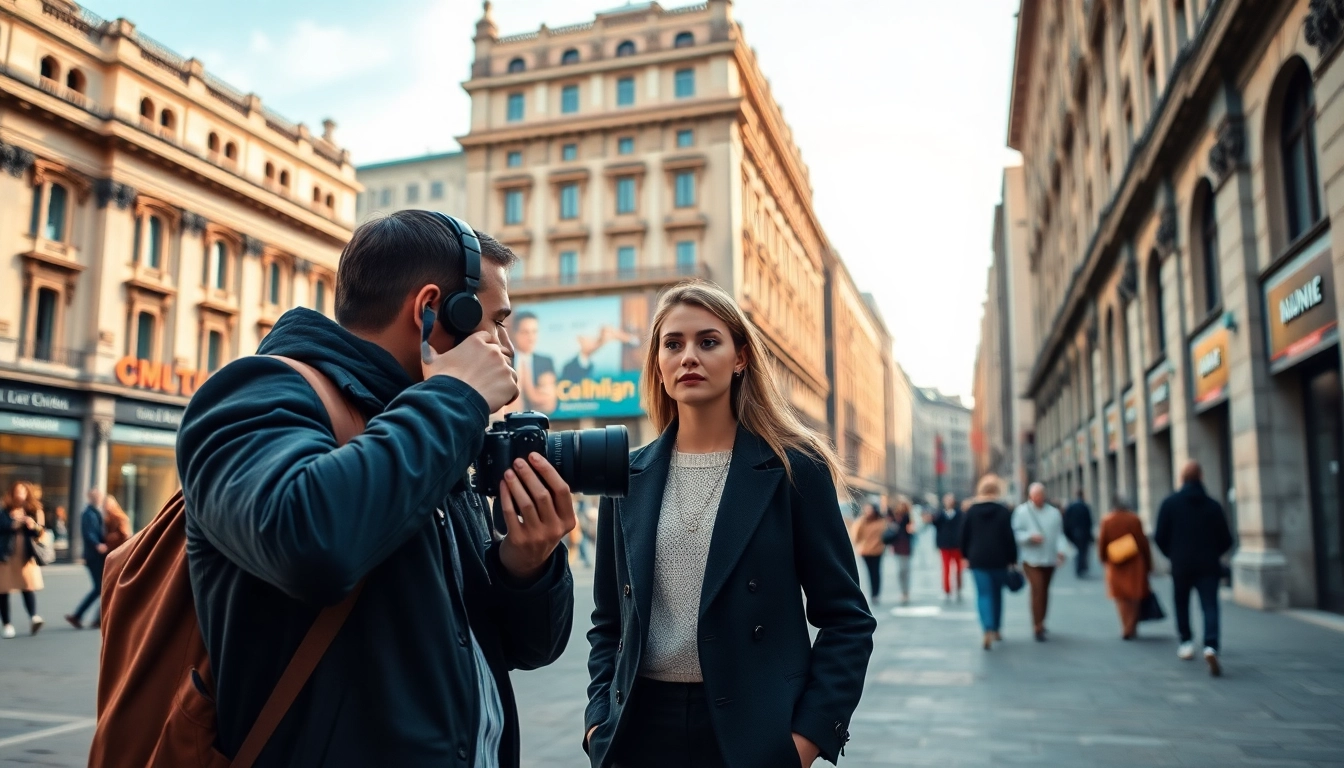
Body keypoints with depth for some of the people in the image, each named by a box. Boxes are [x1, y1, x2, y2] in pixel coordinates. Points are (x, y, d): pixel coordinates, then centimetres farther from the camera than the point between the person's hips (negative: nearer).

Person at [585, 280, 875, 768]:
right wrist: (600, 720, -1)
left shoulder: (794, 467, -5)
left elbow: (846, 617, -4)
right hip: (640, 728, 3)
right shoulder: (628, 477, 3)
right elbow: (609, 621, 10)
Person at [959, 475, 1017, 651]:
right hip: (999, 559, 0)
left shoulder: (971, 511, 1)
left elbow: (964, 535, 4)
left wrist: (966, 555, 15)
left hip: (977, 559, 0)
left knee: (983, 594, -2)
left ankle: (988, 630, -21)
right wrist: (1012, 560, 0)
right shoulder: (1004, 511, -3)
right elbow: (1010, 537, -6)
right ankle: (997, 629, 26)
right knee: (997, 593, 16)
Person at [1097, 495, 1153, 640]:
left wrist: (1104, 559, 17)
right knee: (1134, 597, 11)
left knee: (1121, 598, 9)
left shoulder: (1107, 521, -4)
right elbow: (1143, 543, -5)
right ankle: (1131, 629, 9)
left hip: (1116, 567, 1)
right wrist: (1148, 564, 4)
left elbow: (1102, 543, 1)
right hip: (1135, 566, -1)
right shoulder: (1135, 520, -9)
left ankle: (1127, 628, 1)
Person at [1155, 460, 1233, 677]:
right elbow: (1226, 540, 3)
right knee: (1210, 606, -5)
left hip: (1181, 565, 0)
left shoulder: (1170, 503, -3)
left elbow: (1160, 537, -4)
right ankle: (1211, 646, -23)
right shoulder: (1213, 505, 1)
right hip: (1209, 566, 0)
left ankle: (1187, 642, 23)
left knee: (1182, 604, 18)